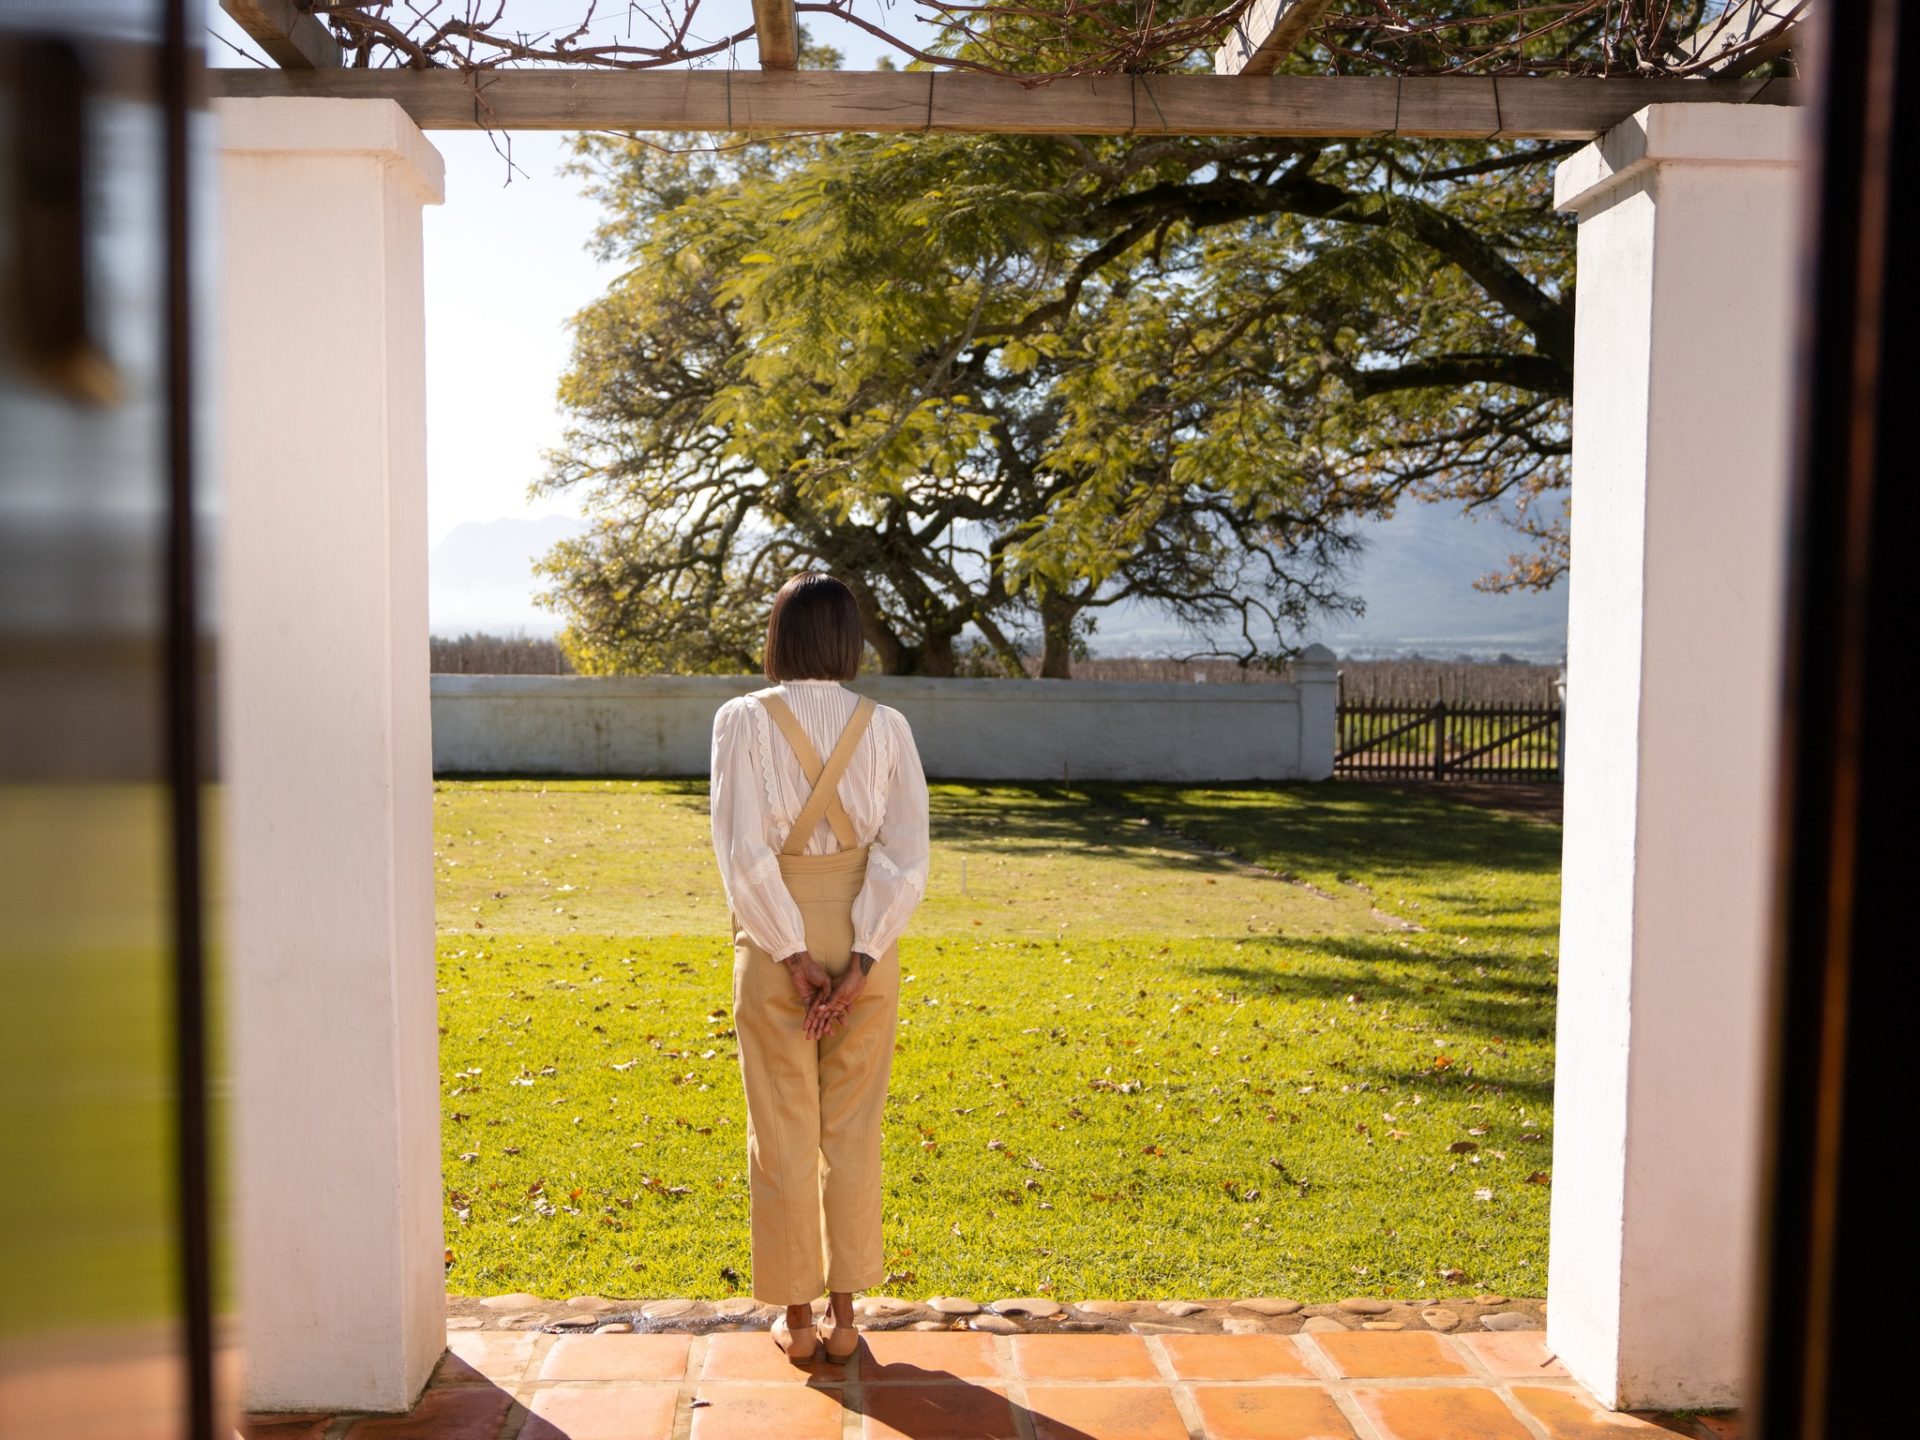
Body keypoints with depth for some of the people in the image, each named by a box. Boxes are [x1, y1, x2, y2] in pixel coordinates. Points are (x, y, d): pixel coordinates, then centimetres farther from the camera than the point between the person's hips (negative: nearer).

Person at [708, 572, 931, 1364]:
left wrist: (792, 955, -12)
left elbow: (743, 851, -15)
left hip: (775, 937, -1)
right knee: (853, 1128, 14)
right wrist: (862, 959, -12)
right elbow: (906, 855, -10)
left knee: (783, 1130, 10)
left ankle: (795, 1317, 21)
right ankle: (844, 1312, 22)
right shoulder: (885, 726, -3)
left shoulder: (743, 720, -8)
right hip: (863, 936, 2)